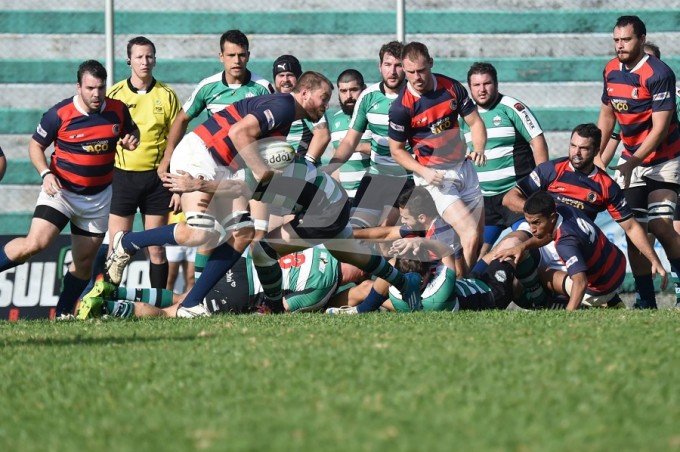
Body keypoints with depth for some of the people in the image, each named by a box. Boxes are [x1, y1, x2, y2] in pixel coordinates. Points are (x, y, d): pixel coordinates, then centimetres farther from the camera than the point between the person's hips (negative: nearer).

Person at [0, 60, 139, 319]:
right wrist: (46, 173, -19)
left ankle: (64, 313, 21)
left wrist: (131, 139, -9)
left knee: (84, 260, 7)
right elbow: (36, 145, -2)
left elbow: (131, 131, 16)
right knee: (35, 243, -23)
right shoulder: (59, 114, -14)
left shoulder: (118, 110, -5)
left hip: (98, 197, 4)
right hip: (60, 190, -3)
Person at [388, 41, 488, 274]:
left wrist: (479, 149, -17)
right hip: (436, 176, -5)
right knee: (470, 234, -20)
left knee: (480, 238, 9)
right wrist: (424, 171, -20)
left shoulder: (452, 88, -5)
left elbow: (475, 122, 3)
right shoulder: (402, 107, -16)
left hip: (464, 166, 5)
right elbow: (397, 150, -6)